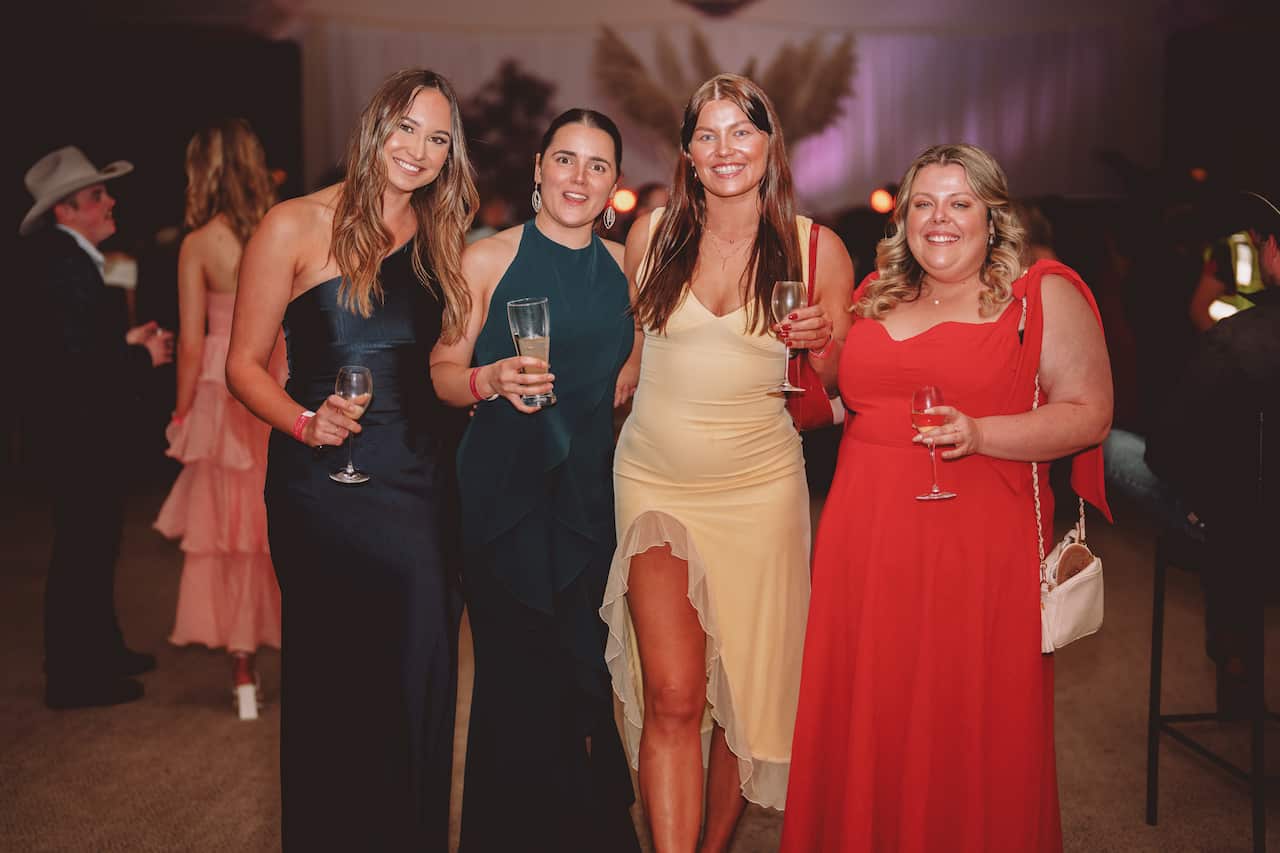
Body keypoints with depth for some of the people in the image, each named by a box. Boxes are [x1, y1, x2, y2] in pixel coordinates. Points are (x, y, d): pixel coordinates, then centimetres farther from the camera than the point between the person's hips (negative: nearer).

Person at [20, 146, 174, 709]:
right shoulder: (63, 266, -20)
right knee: (80, 552, -1)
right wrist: (143, 357, -14)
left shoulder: (73, 259, 11)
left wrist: (127, 342, 5)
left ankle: (100, 651, 34)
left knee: (95, 548, 20)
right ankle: (74, 678, 9)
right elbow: (77, 361, -25)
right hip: (79, 433, -10)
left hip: (92, 431, 10)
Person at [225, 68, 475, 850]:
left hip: (421, 487, 4)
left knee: (420, 682, 4)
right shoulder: (295, 227, -3)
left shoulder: (441, 240, 11)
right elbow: (245, 365, -3)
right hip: (324, 485, -4)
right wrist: (305, 422, -18)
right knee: (333, 682, 4)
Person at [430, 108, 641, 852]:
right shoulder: (487, 260, -2)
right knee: (517, 677, 0)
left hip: (594, 493, 3)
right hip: (507, 491, -3)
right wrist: (492, 379, -21)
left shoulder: (627, 267, 8)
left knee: (590, 673, 6)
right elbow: (443, 373, -2)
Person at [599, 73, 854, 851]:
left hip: (759, 486, 0)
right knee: (671, 696, -7)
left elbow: (845, 383, 6)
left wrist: (821, 344, -14)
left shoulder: (817, 249, 0)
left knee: (743, 689, 10)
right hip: (655, 480, 0)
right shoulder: (653, 235, 3)